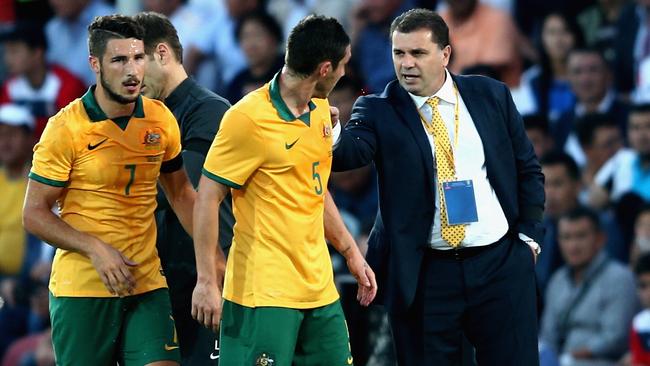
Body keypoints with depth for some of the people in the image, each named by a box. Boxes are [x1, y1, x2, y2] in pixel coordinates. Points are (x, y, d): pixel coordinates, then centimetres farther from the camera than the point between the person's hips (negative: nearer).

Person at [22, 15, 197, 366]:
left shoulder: (161, 120, 5)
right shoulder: (66, 128, -8)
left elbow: (180, 192, 19)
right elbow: (35, 214, -6)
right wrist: (95, 249, -19)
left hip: (147, 284, 3)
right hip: (81, 290, -3)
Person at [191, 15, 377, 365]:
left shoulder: (320, 111, 11)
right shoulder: (248, 118, -14)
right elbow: (207, 198, -12)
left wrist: (351, 252, 23)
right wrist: (207, 281, -15)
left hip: (319, 288, 8)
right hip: (265, 294, -8)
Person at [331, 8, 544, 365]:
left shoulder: (490, 95, 5)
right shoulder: (379, 111, -1)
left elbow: (528, 169, 12)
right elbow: (351, 151, -20)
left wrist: (529, 234, 3)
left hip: (501, 265, 1)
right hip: (424, 276, -1)